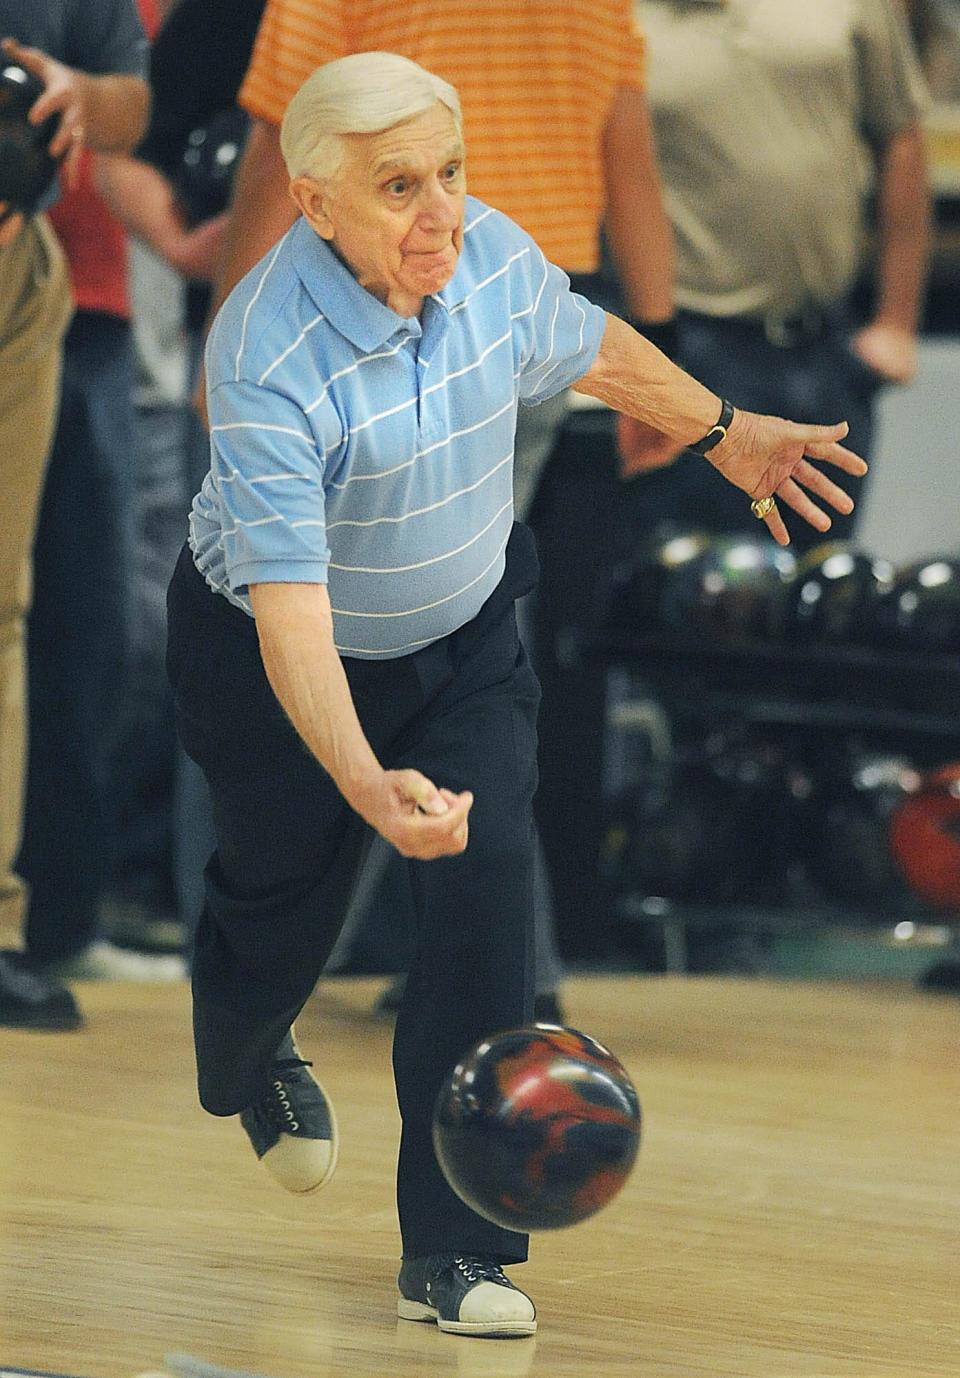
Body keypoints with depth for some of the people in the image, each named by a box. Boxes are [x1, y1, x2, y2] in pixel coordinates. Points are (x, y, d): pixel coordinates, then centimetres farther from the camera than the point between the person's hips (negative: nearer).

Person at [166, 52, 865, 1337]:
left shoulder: (491, 251, -17)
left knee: (488, 884, -13)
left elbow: (586, 343, 8)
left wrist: (723, 431, 22)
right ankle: (246, 1066, 55)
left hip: (465, 639, 4)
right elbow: (290, 610, -43)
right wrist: (370, 784, -56)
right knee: (282, 901, 15)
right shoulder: (268, 365, -36)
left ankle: (452, 1253, -8)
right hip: (286, 665, -4)